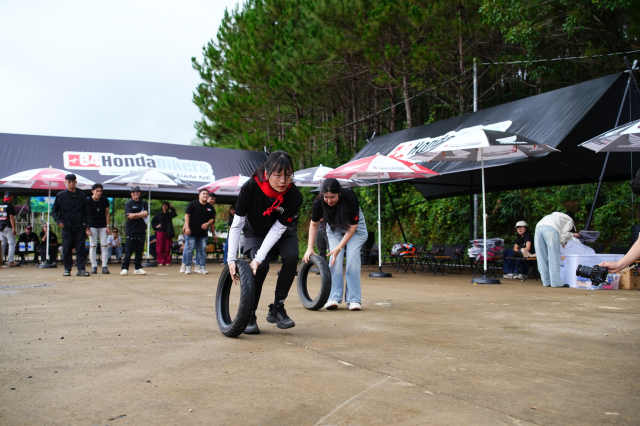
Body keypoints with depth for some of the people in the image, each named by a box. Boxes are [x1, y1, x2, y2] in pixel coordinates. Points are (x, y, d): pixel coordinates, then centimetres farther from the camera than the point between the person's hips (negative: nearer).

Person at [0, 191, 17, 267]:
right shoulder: (10, 206, -8)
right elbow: (11, 218, -14)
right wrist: (14, 228, -15)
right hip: (8, 228, -6)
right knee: (12, 244, -2)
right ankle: (10, 261, -6)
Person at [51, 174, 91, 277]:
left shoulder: (82, 195, 7)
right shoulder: (60, 195, 5)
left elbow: (87, 212, 10)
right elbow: (54, 210, 10)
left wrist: (87, 226, 4)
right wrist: (58, 221, -5)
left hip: (80, 227, 0)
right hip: (66, 227, 0)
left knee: (81, 248, -1)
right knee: (67, 248, 3)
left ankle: (81, 269, 1)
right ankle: (67, 269, 11)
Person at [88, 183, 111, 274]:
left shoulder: (105, 200, -4)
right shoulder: (88, 201, -9)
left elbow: (107, 213, 4)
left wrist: (107, 226, -2)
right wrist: (87, 227, -10)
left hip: (103, 226, 1)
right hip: (92, 226, -1)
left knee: (104, 246, -2)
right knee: (93, 246, -2)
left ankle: (104, 266, 1)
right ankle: (94, 266, 5)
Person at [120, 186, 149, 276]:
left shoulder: (144, 203, 14)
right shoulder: (128, 204, 3)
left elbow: (146, 213, -4)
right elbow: (130, 216, -10)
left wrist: (134, 215, -12)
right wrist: (141, 215, -7)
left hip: (141, 230, 3)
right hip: (131, 230, -3)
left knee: (140, 250, 5)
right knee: (128, 250, -5)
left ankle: (138, 268, 11)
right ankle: (124, 268, -1)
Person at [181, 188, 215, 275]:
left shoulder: (210, 207, 7)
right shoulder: (193, 204, -3)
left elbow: (212, 218, 13)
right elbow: (187, 215, -4)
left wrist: (207, 223, -7)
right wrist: (187, 227, -11)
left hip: (203, 233, 4)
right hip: (191, 232, -4)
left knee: (202, 250, 6)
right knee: (189, 249, -1)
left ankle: (200, 266, 14)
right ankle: (187, 266, 8)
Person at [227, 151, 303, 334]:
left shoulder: (294, 195, -30)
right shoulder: (250, 188, -31)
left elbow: (277, 228, -27)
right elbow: (236, 225, -25)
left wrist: (258, 257, -35)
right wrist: (231, 259, -29)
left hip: (282, 231, 1)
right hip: (255, 232, -1)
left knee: (292, 256, -27)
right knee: (261, 266, -24)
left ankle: (277, 309, -10)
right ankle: (249, 315, -5)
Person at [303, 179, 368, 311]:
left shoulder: (351, 198, -36)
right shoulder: (319, 202, -28)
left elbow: (352, 227, -26)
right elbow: (314, 224, -9)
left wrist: (339, 248, -30)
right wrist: (310, 248, -15)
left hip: (354, 226, -2)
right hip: (334, 227, 2)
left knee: (352, 258, -16)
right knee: (335, 259, -14)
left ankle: (354, 299, -12)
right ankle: (334, 298, -11)